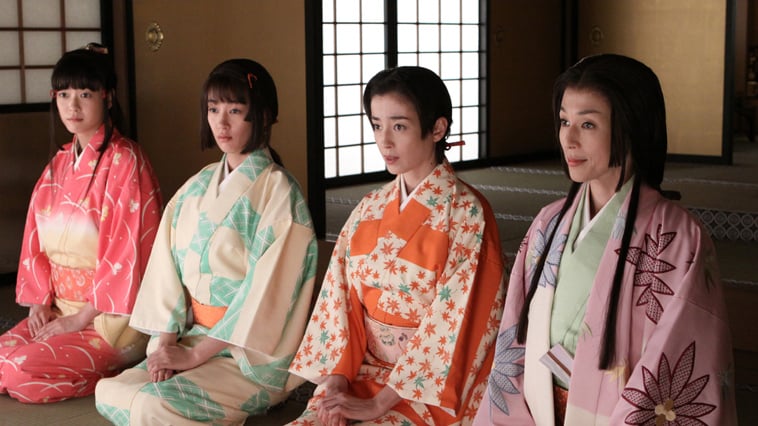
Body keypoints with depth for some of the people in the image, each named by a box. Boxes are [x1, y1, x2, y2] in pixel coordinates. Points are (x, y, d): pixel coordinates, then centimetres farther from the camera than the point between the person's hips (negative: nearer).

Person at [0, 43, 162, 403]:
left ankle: (122, 372, -2)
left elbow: (127, 248, -16)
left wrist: (83, 317, -15)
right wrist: (39, 301, -2)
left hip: (110, 313, -8)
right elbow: (37, 237, 12)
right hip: (59, 309, 8)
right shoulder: (59, 164, 12)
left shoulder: (125, 161, -12)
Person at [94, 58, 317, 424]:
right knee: (110, 393, -9)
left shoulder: (278, 191, -11)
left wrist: (195, 354, -16)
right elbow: (168, 267, 6)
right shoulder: (197, 188, 9)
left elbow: (266, 287, -17)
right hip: (190, 338, 7)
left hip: (254, 351, -6)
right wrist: (166, 342, -8)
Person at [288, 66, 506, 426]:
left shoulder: (466, 213, -10)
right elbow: (341, 297, 5)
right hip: (362, 371, 5)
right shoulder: (369, 209, 7)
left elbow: (453, 322, -14)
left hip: (430, 388, -5)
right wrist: (335, 379, -9)